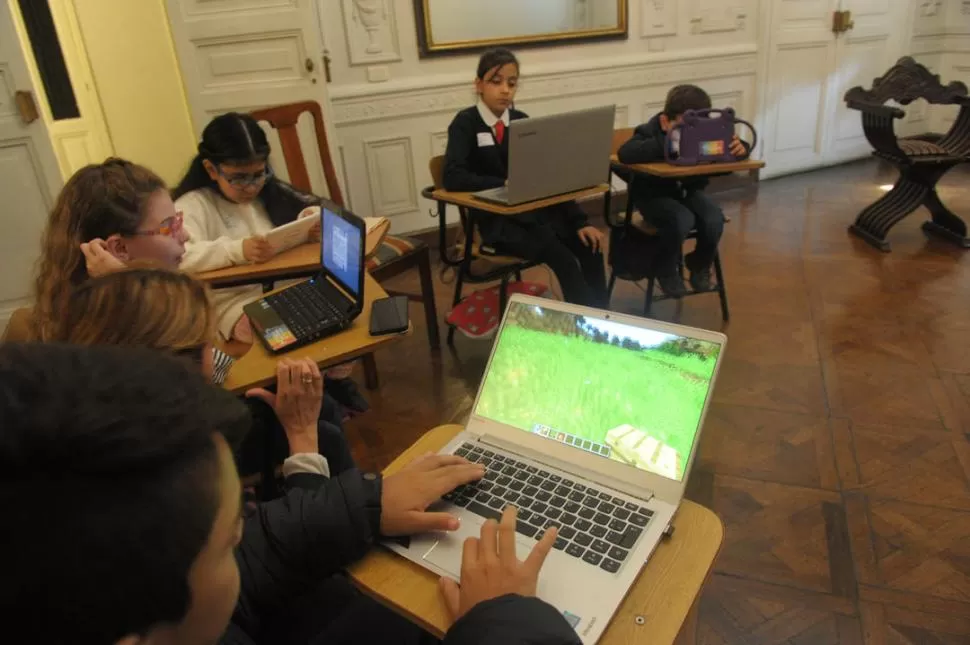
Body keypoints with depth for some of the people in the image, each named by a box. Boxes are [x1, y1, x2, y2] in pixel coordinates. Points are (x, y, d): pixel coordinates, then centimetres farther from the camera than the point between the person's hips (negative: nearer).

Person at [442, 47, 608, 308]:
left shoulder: (522, 120, 8)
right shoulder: (465, 123, -5)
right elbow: (453, 177, -20)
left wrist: (579, 220, -8)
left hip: (535, 208, 5)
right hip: (496, 220, -4)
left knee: (590, 247, -19)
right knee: (561, 257, -27)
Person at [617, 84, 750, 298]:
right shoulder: (650, 131, -23)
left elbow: (729, 148, -5)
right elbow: (625, 153, -43)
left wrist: (740, 147, -31)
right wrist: (665, 144, -55)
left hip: (688, 191, 5)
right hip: (654, 195, -4)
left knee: (714, 220, -22)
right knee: (682, 220, -33)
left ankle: (699, 265, 9)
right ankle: (666, 270, -4)